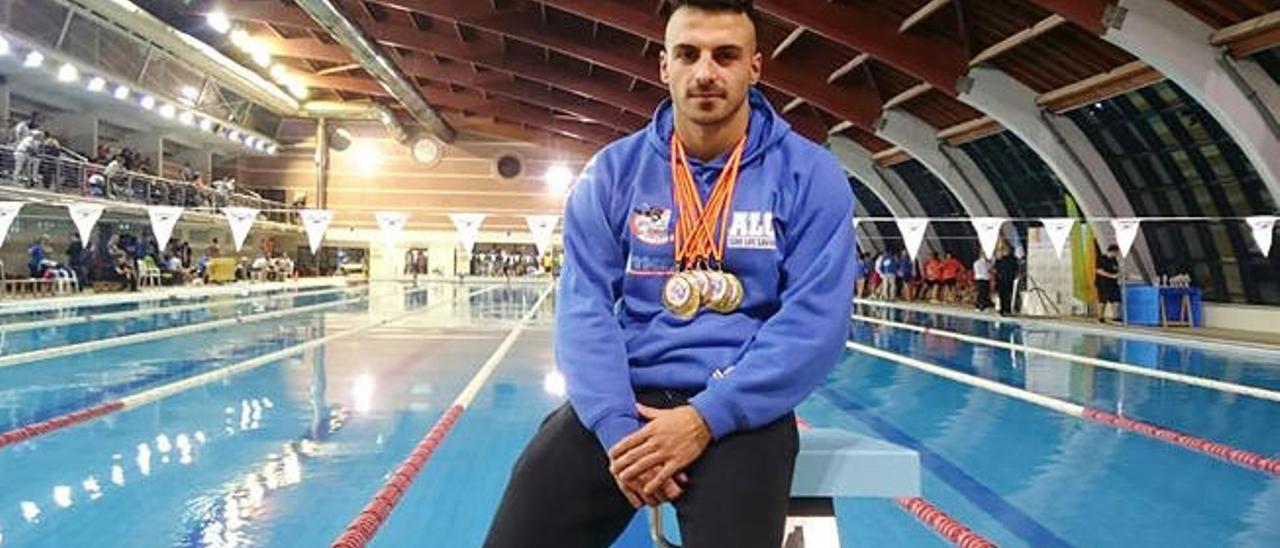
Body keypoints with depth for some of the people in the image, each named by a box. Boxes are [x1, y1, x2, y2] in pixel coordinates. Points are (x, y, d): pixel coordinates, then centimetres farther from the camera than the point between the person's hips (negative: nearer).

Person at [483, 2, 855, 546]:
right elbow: (584, 304, -1)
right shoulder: (614, 170, 4)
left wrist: (706, 418, -17)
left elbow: (816, 319, -9)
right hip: (622, 397, 2)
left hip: (742, 405, -1)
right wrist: (617, 426, -16)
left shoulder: (809, 175, -2)